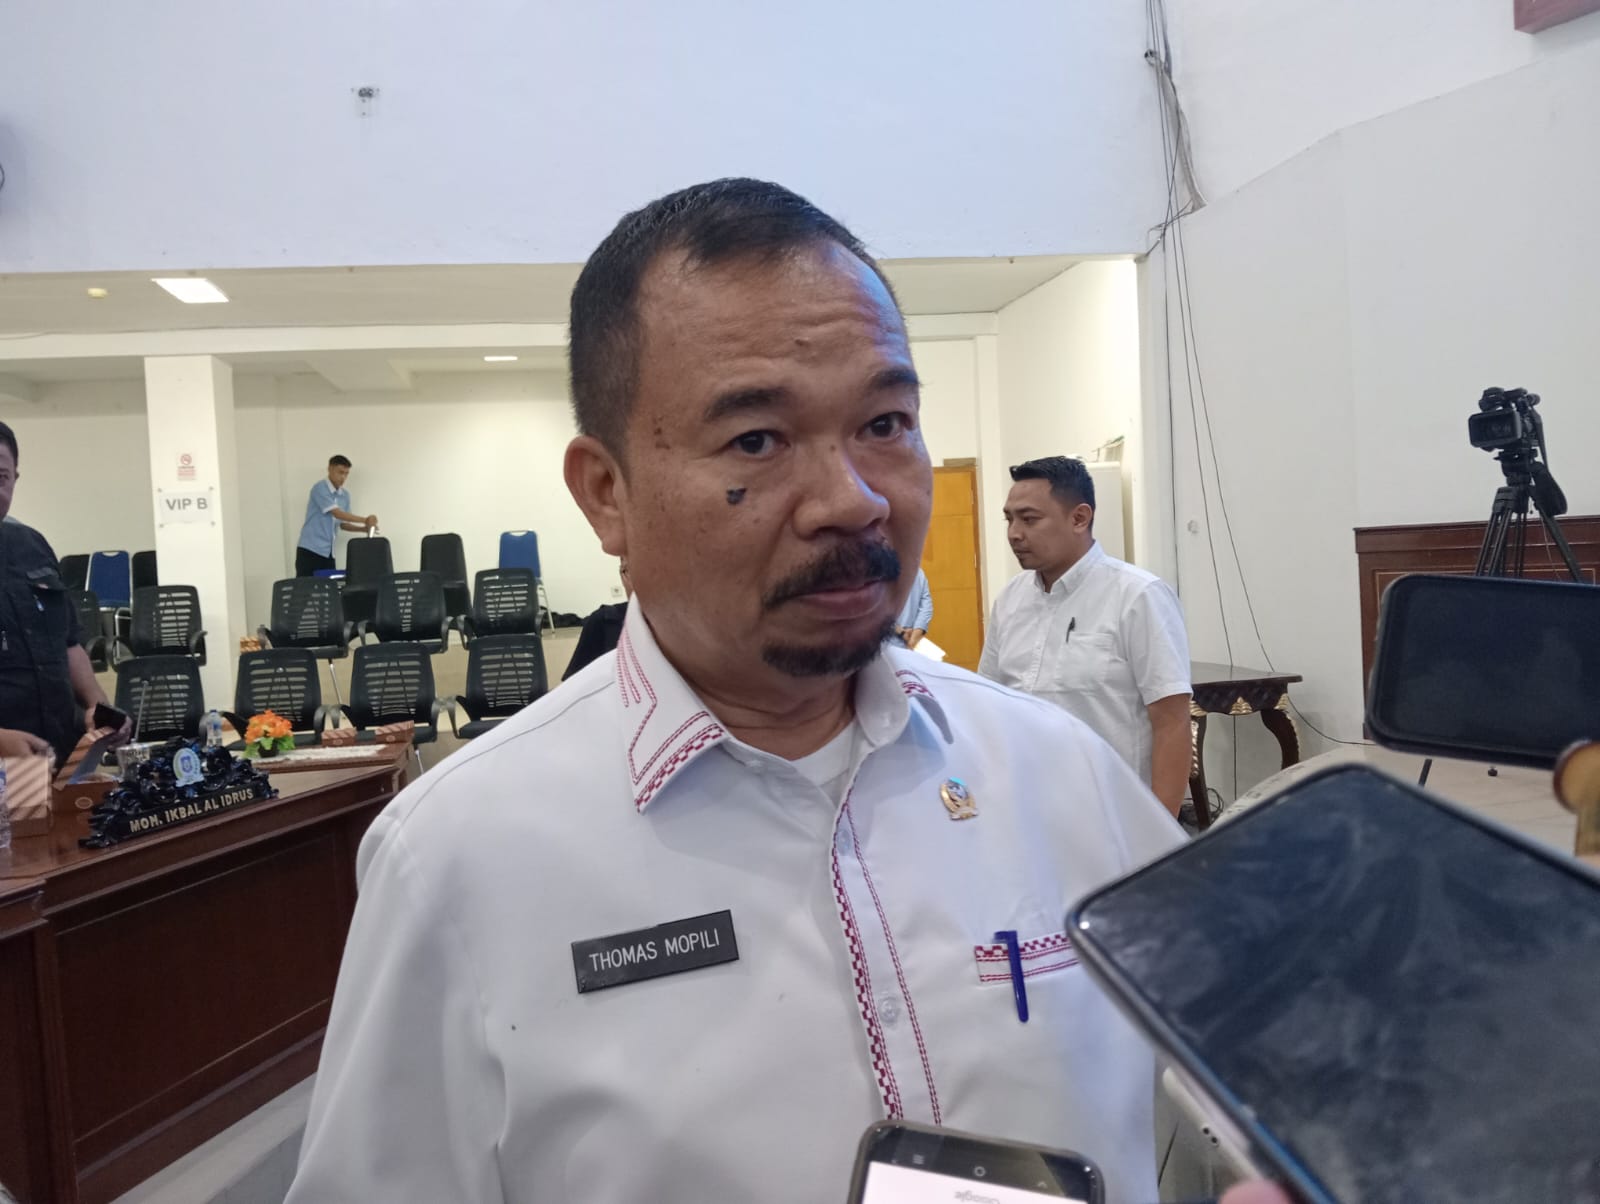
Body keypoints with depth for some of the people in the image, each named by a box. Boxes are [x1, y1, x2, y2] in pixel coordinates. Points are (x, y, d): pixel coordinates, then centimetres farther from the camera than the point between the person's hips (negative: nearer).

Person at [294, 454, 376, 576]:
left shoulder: (345, 495, 11)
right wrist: (364, 519, -22)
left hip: (328, 551, 7)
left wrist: (363, 528, -2)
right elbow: (337, 514, -20)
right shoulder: (320, 489, -11)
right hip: (310, 549, -7)